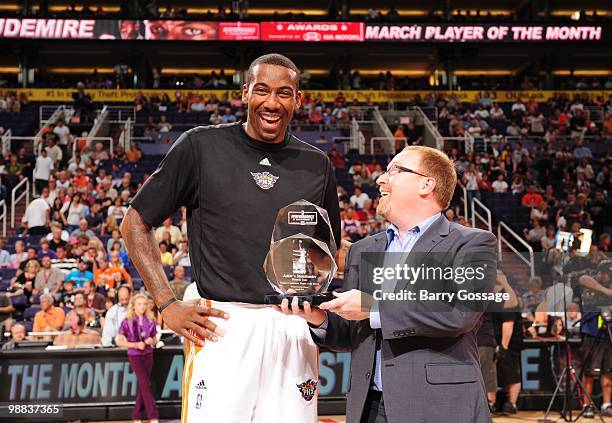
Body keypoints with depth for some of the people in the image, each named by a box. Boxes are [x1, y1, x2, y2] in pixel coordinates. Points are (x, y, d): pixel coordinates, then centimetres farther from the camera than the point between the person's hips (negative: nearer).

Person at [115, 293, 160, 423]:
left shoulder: (151, 321, 5)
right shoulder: (127, 321, -6)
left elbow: (155, 341, 13)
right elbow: (119, 341, -5)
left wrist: (151, 341, -11)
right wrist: (136, 345, -16)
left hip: (148, 355, 4)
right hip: (135, 356, -4)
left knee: (142, 385, 7)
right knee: (146, 385, -10)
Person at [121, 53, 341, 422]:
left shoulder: (316, 165, 11)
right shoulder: (201, 146, 1)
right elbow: (135, 223, 5)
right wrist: (168, 305, -3)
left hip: (295, 330, 3)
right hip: (222, 327, -3)